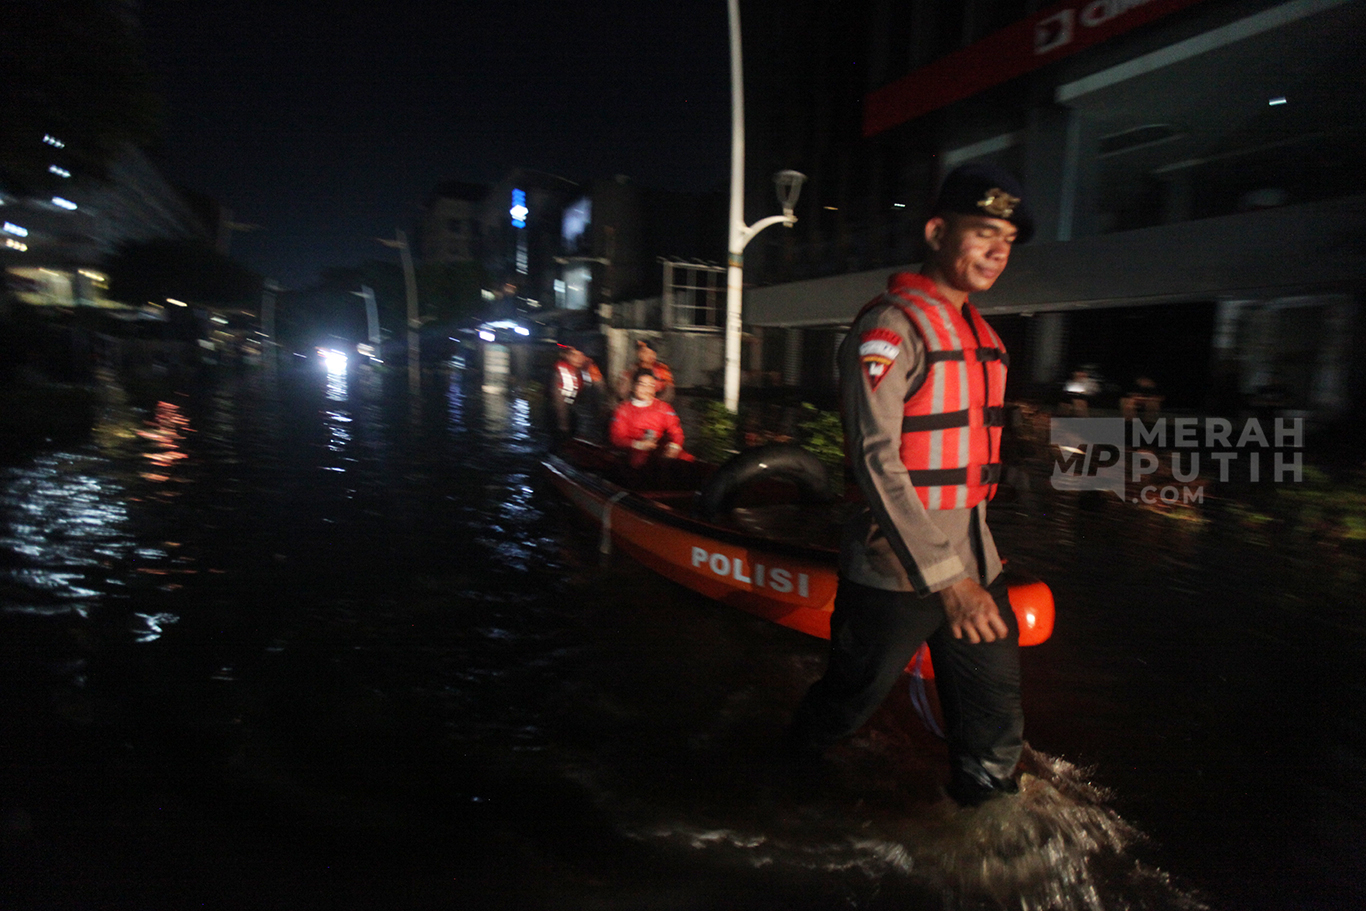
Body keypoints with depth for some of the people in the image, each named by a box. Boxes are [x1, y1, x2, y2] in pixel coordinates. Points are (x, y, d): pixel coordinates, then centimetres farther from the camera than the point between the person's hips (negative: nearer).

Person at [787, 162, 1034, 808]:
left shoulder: (981, 337, 14)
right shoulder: (890, 326, -13)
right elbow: (876, 460, -22)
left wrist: (971, 568, 21)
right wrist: (945, 578, -25)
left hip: (973, 566, 8)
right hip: (896, 576, -7)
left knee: (995, 744, 13)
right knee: (843, 706, 13)